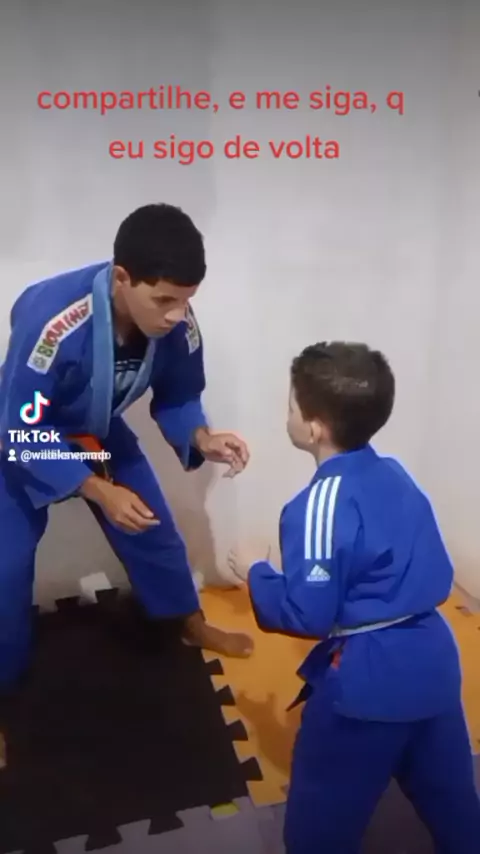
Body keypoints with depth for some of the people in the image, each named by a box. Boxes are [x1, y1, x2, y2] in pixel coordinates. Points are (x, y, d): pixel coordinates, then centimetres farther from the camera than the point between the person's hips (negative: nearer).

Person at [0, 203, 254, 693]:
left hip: (97, 431, 5)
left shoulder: (176, 324, -25)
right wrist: (99, 491, -34)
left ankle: (191, 625, 39)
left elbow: (176, 397, -6)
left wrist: (202, 440, -28)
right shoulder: (51, 319, -41)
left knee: (154, 532, 13)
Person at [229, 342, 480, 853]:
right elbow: (436, 575, 10)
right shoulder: (396, 474, 4)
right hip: (432, 657, 8)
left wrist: (254, 575, -3)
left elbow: (307, 614, -18)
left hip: (367, 677, -8)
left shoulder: (320, 505, -20)